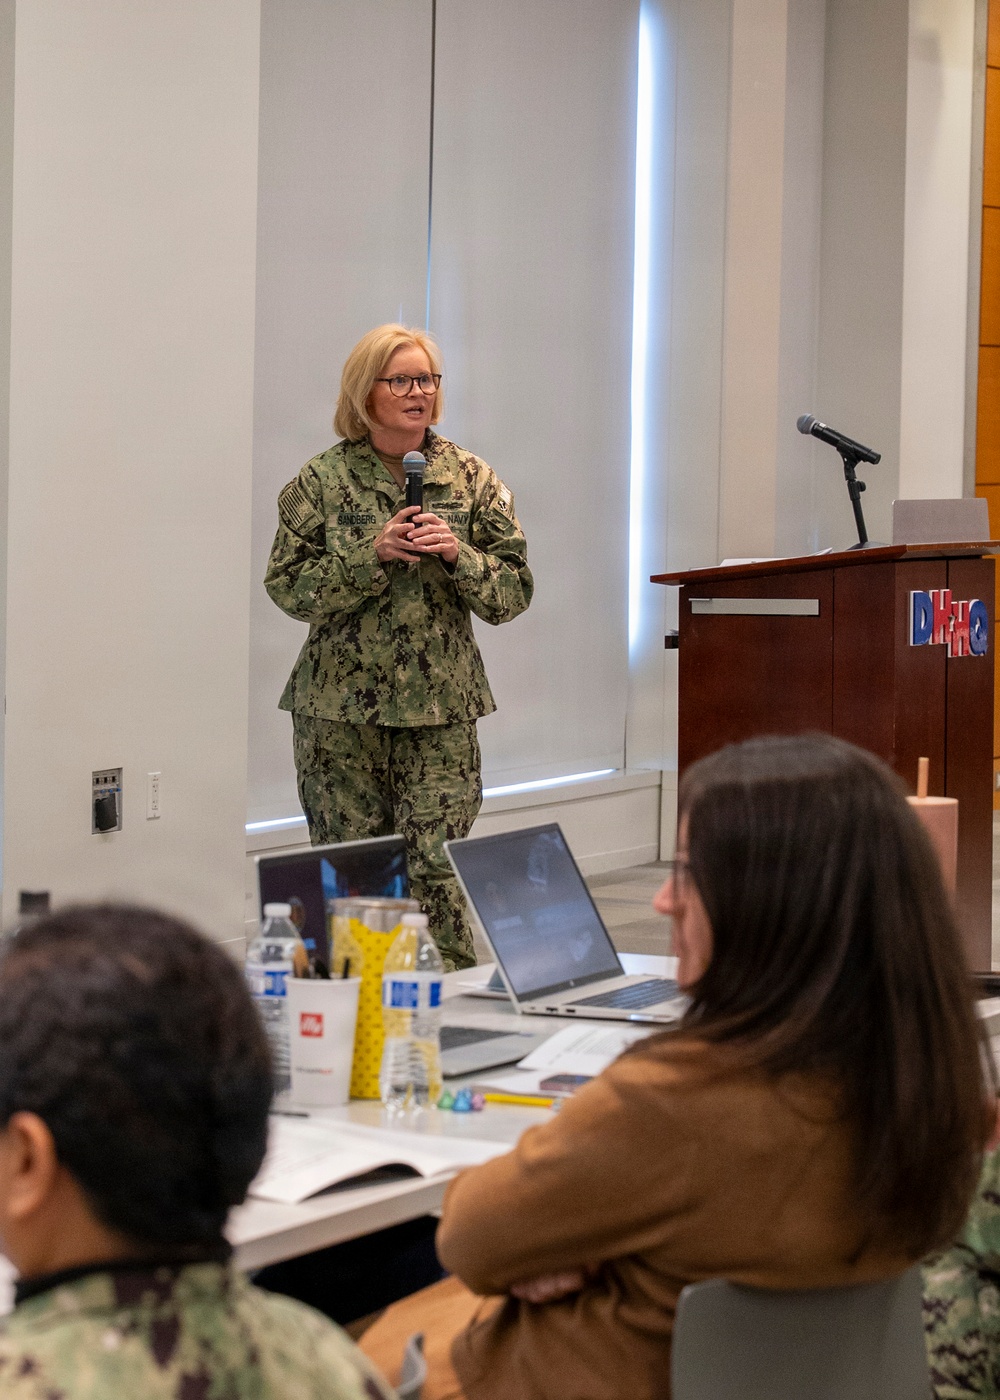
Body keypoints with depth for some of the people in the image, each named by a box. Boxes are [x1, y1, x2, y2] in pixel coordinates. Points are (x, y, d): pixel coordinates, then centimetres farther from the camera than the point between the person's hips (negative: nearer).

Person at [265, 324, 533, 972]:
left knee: (439, 869, -6)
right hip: (341, 706, 0)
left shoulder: (472, 478, 7)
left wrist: (457, 555, -14)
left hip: (440, 707, 1)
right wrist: (372, 553, -15)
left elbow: (513, 591, 5)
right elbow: (290, 588, -4)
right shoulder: (322, 481, 2)